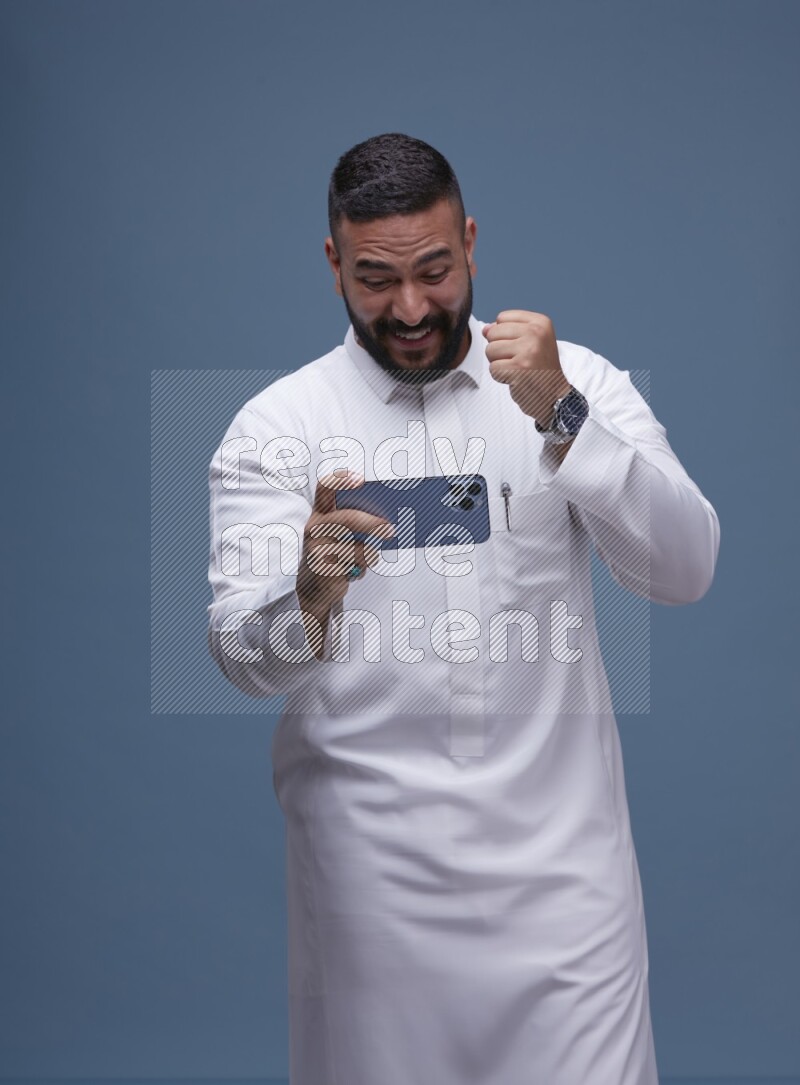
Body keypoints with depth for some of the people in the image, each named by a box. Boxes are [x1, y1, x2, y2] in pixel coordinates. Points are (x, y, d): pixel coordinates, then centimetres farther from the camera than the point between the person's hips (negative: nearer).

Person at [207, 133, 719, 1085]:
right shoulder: (277, 424, 0)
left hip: (558, 840, 1)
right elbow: (241, 656, -9)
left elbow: (686, 570, -8)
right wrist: (309, 594, -32)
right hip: (370, 856, 0)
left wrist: (562, 419, -21)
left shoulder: (577, 382, 3)